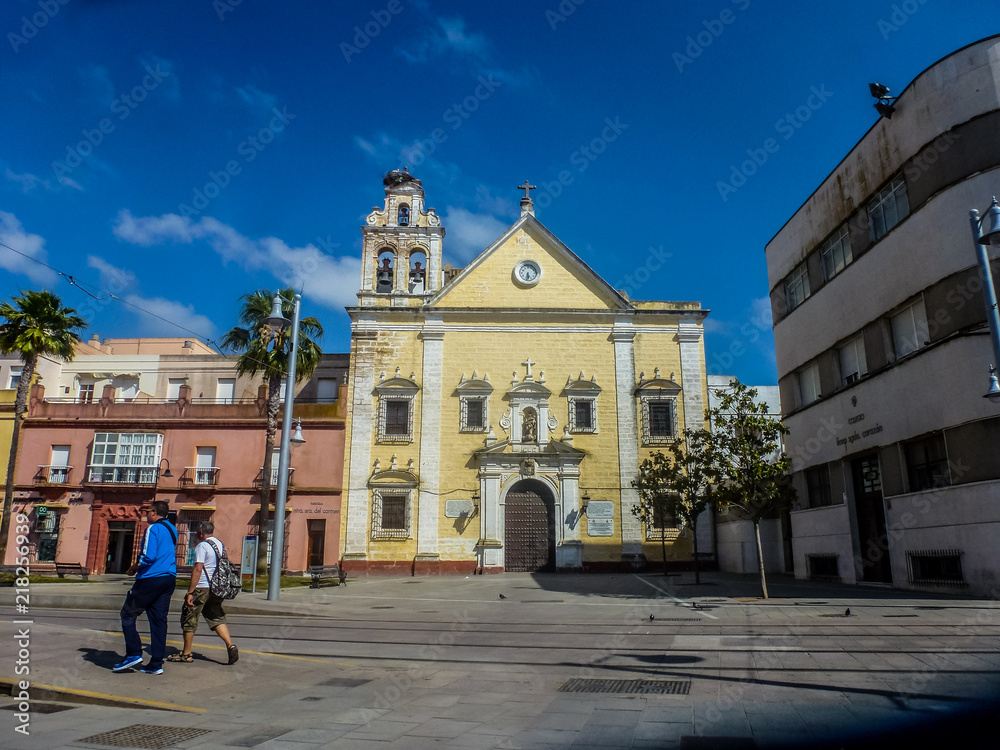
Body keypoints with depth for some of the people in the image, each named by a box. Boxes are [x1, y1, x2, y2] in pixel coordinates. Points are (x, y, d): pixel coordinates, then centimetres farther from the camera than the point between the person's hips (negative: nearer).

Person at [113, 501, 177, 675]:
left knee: (128, 615, 6)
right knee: (159, 620, 7)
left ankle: (134, 654, 1)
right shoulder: (172, 530, 16)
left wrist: (134, 568, -3)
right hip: (169, 579, 8)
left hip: (151, 578, -8)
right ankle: (156, 664, 7)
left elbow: (148, 557, -18)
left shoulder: (153, 529, -10)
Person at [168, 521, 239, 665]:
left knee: (189, 620, 8)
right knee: (217, 619, 10)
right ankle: (230, 645, -7)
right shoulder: (220, 544, 11)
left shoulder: (202, 546, -12)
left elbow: (198, 569, -19)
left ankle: (186, 654, 16)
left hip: (201, 588, -7)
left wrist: (190, 592, -18)